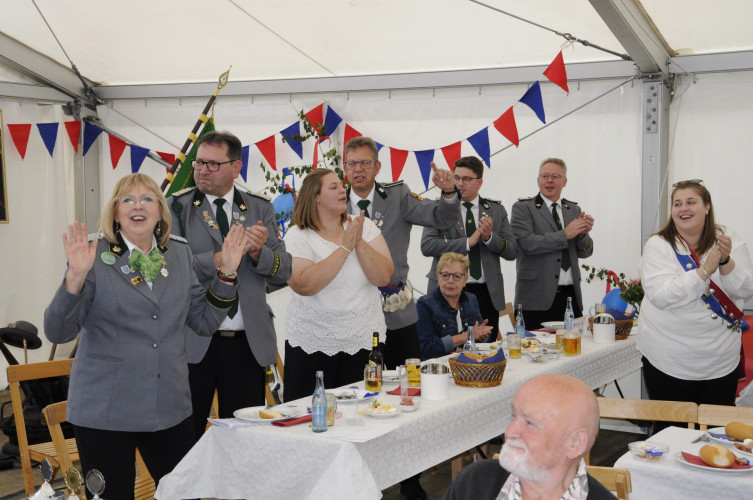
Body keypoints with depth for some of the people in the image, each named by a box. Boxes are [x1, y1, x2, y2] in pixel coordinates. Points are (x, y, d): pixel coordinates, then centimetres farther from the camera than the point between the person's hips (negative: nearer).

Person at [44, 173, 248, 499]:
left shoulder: (179, 255, 8)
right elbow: (58, 333, -11)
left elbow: (204, 322, 11)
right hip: (105, 411, -4)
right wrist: (76, 277, -25)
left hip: (169, 408, 4)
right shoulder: (94, 255, -5)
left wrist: (226, 272, 0)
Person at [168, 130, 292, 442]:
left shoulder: (260, 209, 11)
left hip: (248, 345, 3)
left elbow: (284, 271, 4)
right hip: (193, 343, -2)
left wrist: (258, 252, -16)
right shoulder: (177, 207, 2)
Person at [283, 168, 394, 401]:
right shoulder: (297, 237, -4)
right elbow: (304, 285, -20)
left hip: (364, 343, 2)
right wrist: (345, 247, -17)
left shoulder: (364, 227, 4)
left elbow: (383, 277, -4)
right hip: (312, 347, -2)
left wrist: (359, 242, -14)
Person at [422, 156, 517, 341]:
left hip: (487, 294, 3)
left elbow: (512, 252, 7)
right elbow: (427, 246, -11)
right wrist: (468, 242, -14)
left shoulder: (496, 210, 11)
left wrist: (490, 237, -11)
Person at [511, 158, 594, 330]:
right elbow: (526, 243, -15)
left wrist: (583, 233, -5)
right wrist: (565, 234, -12)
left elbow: (585, 252, 16)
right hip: (537, 298, -5)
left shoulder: (573, 209, 17)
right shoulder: (523, 208, 1)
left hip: (571, 296, 5)